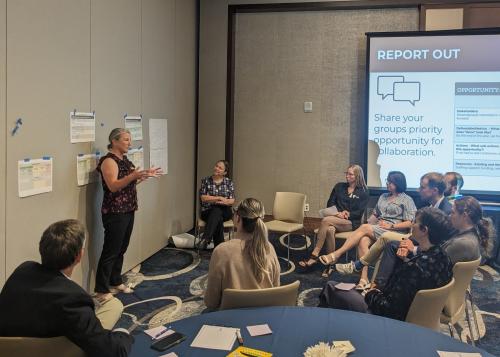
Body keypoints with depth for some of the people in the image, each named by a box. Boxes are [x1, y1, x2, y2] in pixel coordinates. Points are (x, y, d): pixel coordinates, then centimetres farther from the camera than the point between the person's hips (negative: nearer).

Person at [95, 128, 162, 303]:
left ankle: (115, 282, 27)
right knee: (110, 251, -5)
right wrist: (133, 176, -35)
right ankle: (101, 290, 2)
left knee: (121, 249, 15)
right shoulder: (109, 161, -14)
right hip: (115, 213, -9)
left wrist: (145, 175, 12)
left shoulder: (124, 159, 14)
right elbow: (113, 186, -25)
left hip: (128, 211, 9)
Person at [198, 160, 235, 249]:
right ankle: (219, 246, -38)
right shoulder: (206, 181, 6)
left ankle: (206, 239, -50)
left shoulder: (229, 182, 7)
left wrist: (224, 201, -24)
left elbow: (232, 201, 0)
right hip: (208, 211, 0)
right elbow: (203, 198, -4)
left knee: (216, 211, -36)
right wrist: (219, 198, -11)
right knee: (218, 219, -35)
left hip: (224, 211, 0)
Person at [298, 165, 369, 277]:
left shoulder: (363, 192, 5)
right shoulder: (339, 186, 17)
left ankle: (315, 255, -29)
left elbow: (359, 213, -1)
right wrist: (338, 212, -5)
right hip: (336, 219, 3)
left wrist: (347, 214, -14)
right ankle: (329, 265, -32)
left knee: (326, 220, -33)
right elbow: (330, 203, 13)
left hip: (352, 222, -3)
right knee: (330, 230, -37)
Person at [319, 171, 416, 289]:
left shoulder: (407, 200, 4)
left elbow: (409, 223, -4)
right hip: (375, 230, 5)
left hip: (394, 232, -5)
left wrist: (390, 226, -13)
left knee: (364, 228, -29)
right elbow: (375, 215, 25)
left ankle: (336, 255, -29)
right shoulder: (383, 196, 25)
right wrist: (368, 222, 6)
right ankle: (364, 278, -34)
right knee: (363, 241, -30)